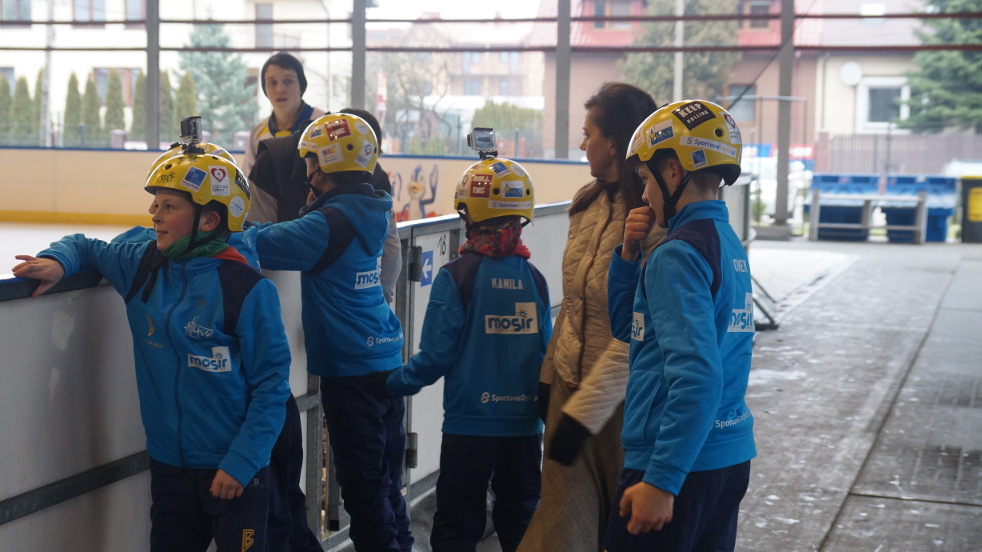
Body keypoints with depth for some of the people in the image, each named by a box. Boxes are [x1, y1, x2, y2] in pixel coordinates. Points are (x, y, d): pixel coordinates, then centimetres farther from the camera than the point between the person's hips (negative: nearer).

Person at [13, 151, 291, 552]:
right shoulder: (142, 266, 1)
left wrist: (241, 462, -15)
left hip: (233, 472, -5)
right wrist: (56, 262, -6)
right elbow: (85, 247, 18)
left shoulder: (247, 289, -15)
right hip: (168, 464, 5)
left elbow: (271, 386, -12)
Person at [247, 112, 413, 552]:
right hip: (387, 358, 8)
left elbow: (265, 244, -22)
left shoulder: (332, 222, -19)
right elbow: (297, 234, 16)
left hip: (350, 369, -8)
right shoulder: (369, 213, 7)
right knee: (386, 478, 18)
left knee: (363, 483, 1)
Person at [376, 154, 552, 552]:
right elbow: (546, 352, 5)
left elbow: (437, 355, -14)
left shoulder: (456, 276, -13)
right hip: (524, 423, 4)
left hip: (470, 422, -4)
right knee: (520, 520, 16)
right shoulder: (534, 279, -1)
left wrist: (392, 386, 1)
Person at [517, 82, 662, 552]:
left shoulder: (652, 224, -19)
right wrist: (550, 373, 11)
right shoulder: (588, 203, 5)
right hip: (570, 384, 6)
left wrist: (584, 411, -19)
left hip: (622, 399, -6)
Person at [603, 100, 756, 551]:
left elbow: (697, 378, -26)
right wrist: (629, 254, 7)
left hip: (680, 463, -9)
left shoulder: (679, 253, -17)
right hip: (731, 458, 9)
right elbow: (626, 326, 21)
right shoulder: (730, 245, 13)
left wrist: (661, 481, -25)